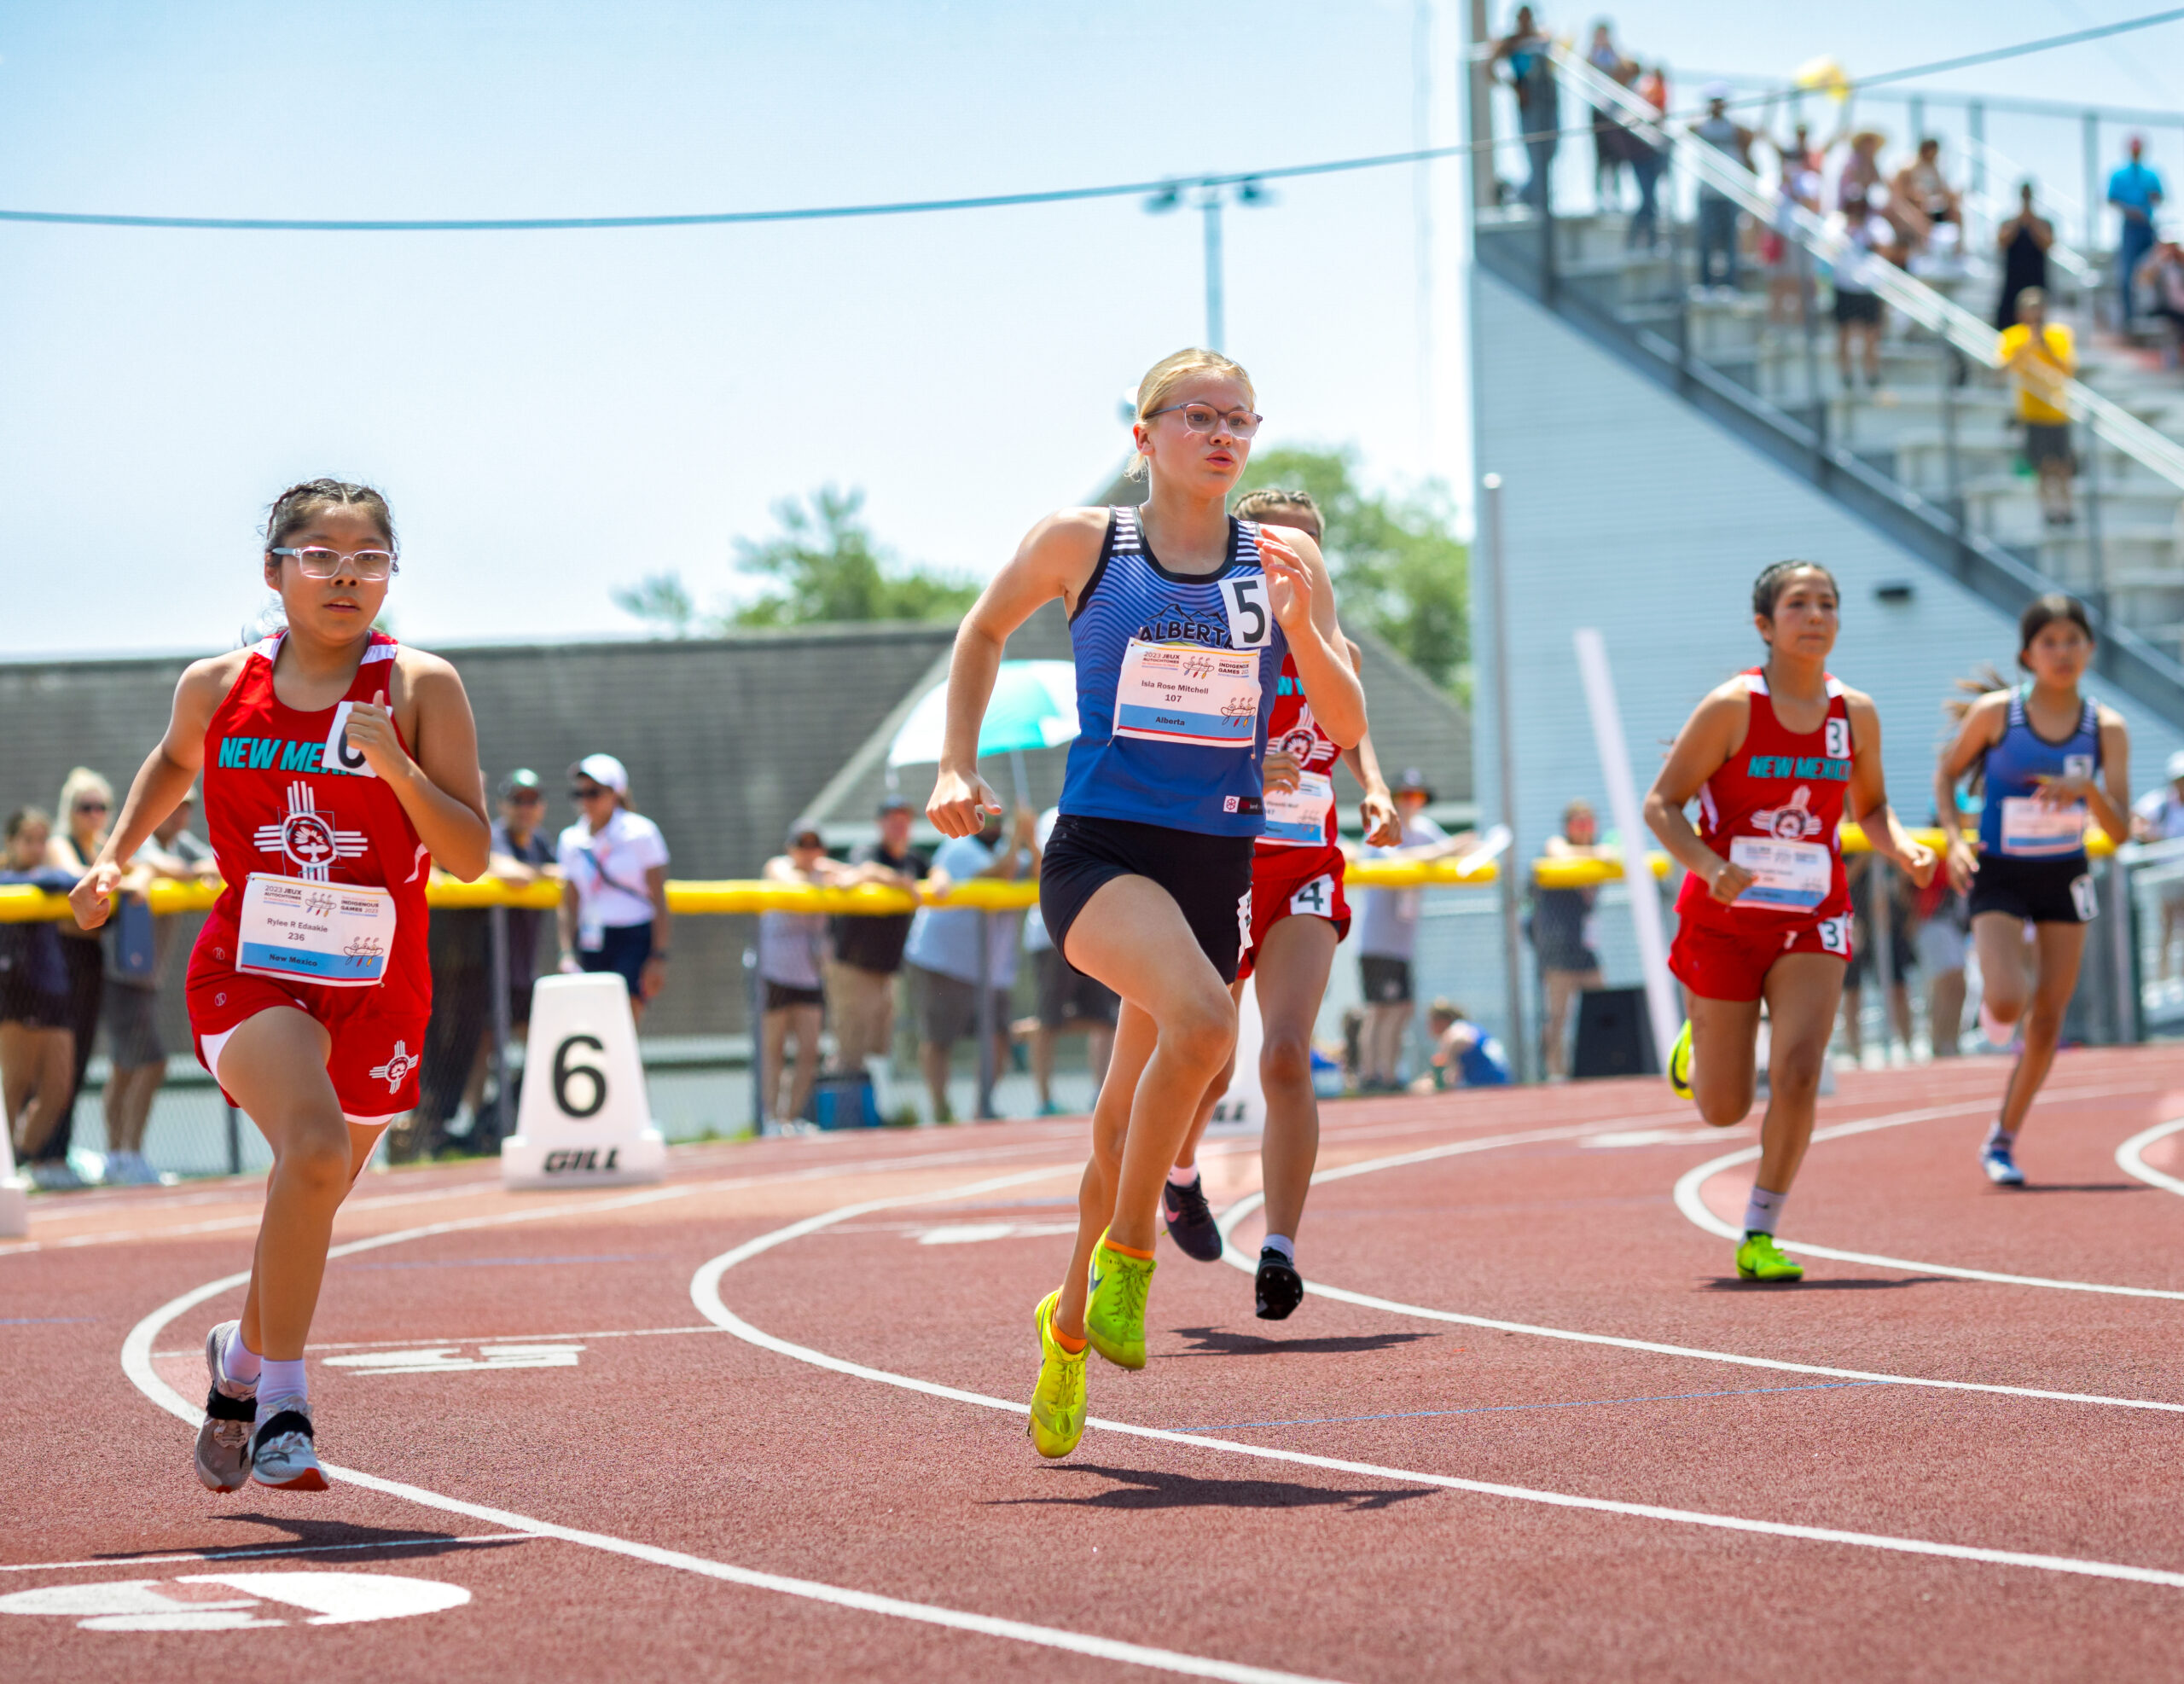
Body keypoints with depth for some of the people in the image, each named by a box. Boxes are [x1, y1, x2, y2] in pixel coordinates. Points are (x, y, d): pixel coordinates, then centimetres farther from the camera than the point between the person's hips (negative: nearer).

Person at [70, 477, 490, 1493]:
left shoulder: (420, 688, -6)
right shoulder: (219, 687, 0)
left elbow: (470, 856, -10)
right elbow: (173, 763, 24)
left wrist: (394, 762, -23)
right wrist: (113, 858, 13)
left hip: (374, 989, 1)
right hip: (249, 971, -1)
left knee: (306, 1207, 14)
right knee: (314, 1147, -28)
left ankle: (242, 1361, 45)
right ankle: (282, 1405, -20)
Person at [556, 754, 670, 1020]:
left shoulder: (640, 833, -3)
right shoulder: (572, 840, 10)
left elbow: (659, 900, -4)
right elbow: (569, 906, 14)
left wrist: (659, 956, -9)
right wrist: (567, 955, 4)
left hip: (634, 939, -5)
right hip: (591, 945, 5)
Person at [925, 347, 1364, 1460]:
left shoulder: (1285, 565, 5)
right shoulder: (1081, 544, 0)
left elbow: (1347, 729, 1)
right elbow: (985, 628, 17)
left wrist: (1297, 623, -15)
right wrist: (958, 767, 8)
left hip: (1216, 866, 3)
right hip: (1100, 852, -3)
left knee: (1130, 1118, 10)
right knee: (1201, 1015, -32)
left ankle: (1071, 1322, 34)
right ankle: (1127, 1251, -15)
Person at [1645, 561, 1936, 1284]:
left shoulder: (1855, 714, 1)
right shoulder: (1732, 707, -12)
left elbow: (1870, 806, 16)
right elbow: (1661, 804, -9)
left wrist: (1904, 849, -5)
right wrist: (1708, 866, -27)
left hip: (1811, 922, 2)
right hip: (1725, 918, -2)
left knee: (1798, 1073, -18)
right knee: (1724, 1109, 5)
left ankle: (1759, 1237, -3)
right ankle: (1695, 1046, 44)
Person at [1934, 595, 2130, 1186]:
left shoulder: (2106, 727, -7)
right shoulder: (1995, 713, -12)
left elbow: (2120, 831, -8)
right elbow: (1946, 773, 4)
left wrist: (2088, 791, -28)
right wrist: (1955, 838, -12)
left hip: (2064, 877, 3)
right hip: (1999, 876, -2)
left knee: (2047, 1019, 4)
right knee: (2007, 1004, -21)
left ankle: (2002, 1141, 21)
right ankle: (1993, 1005, 19)